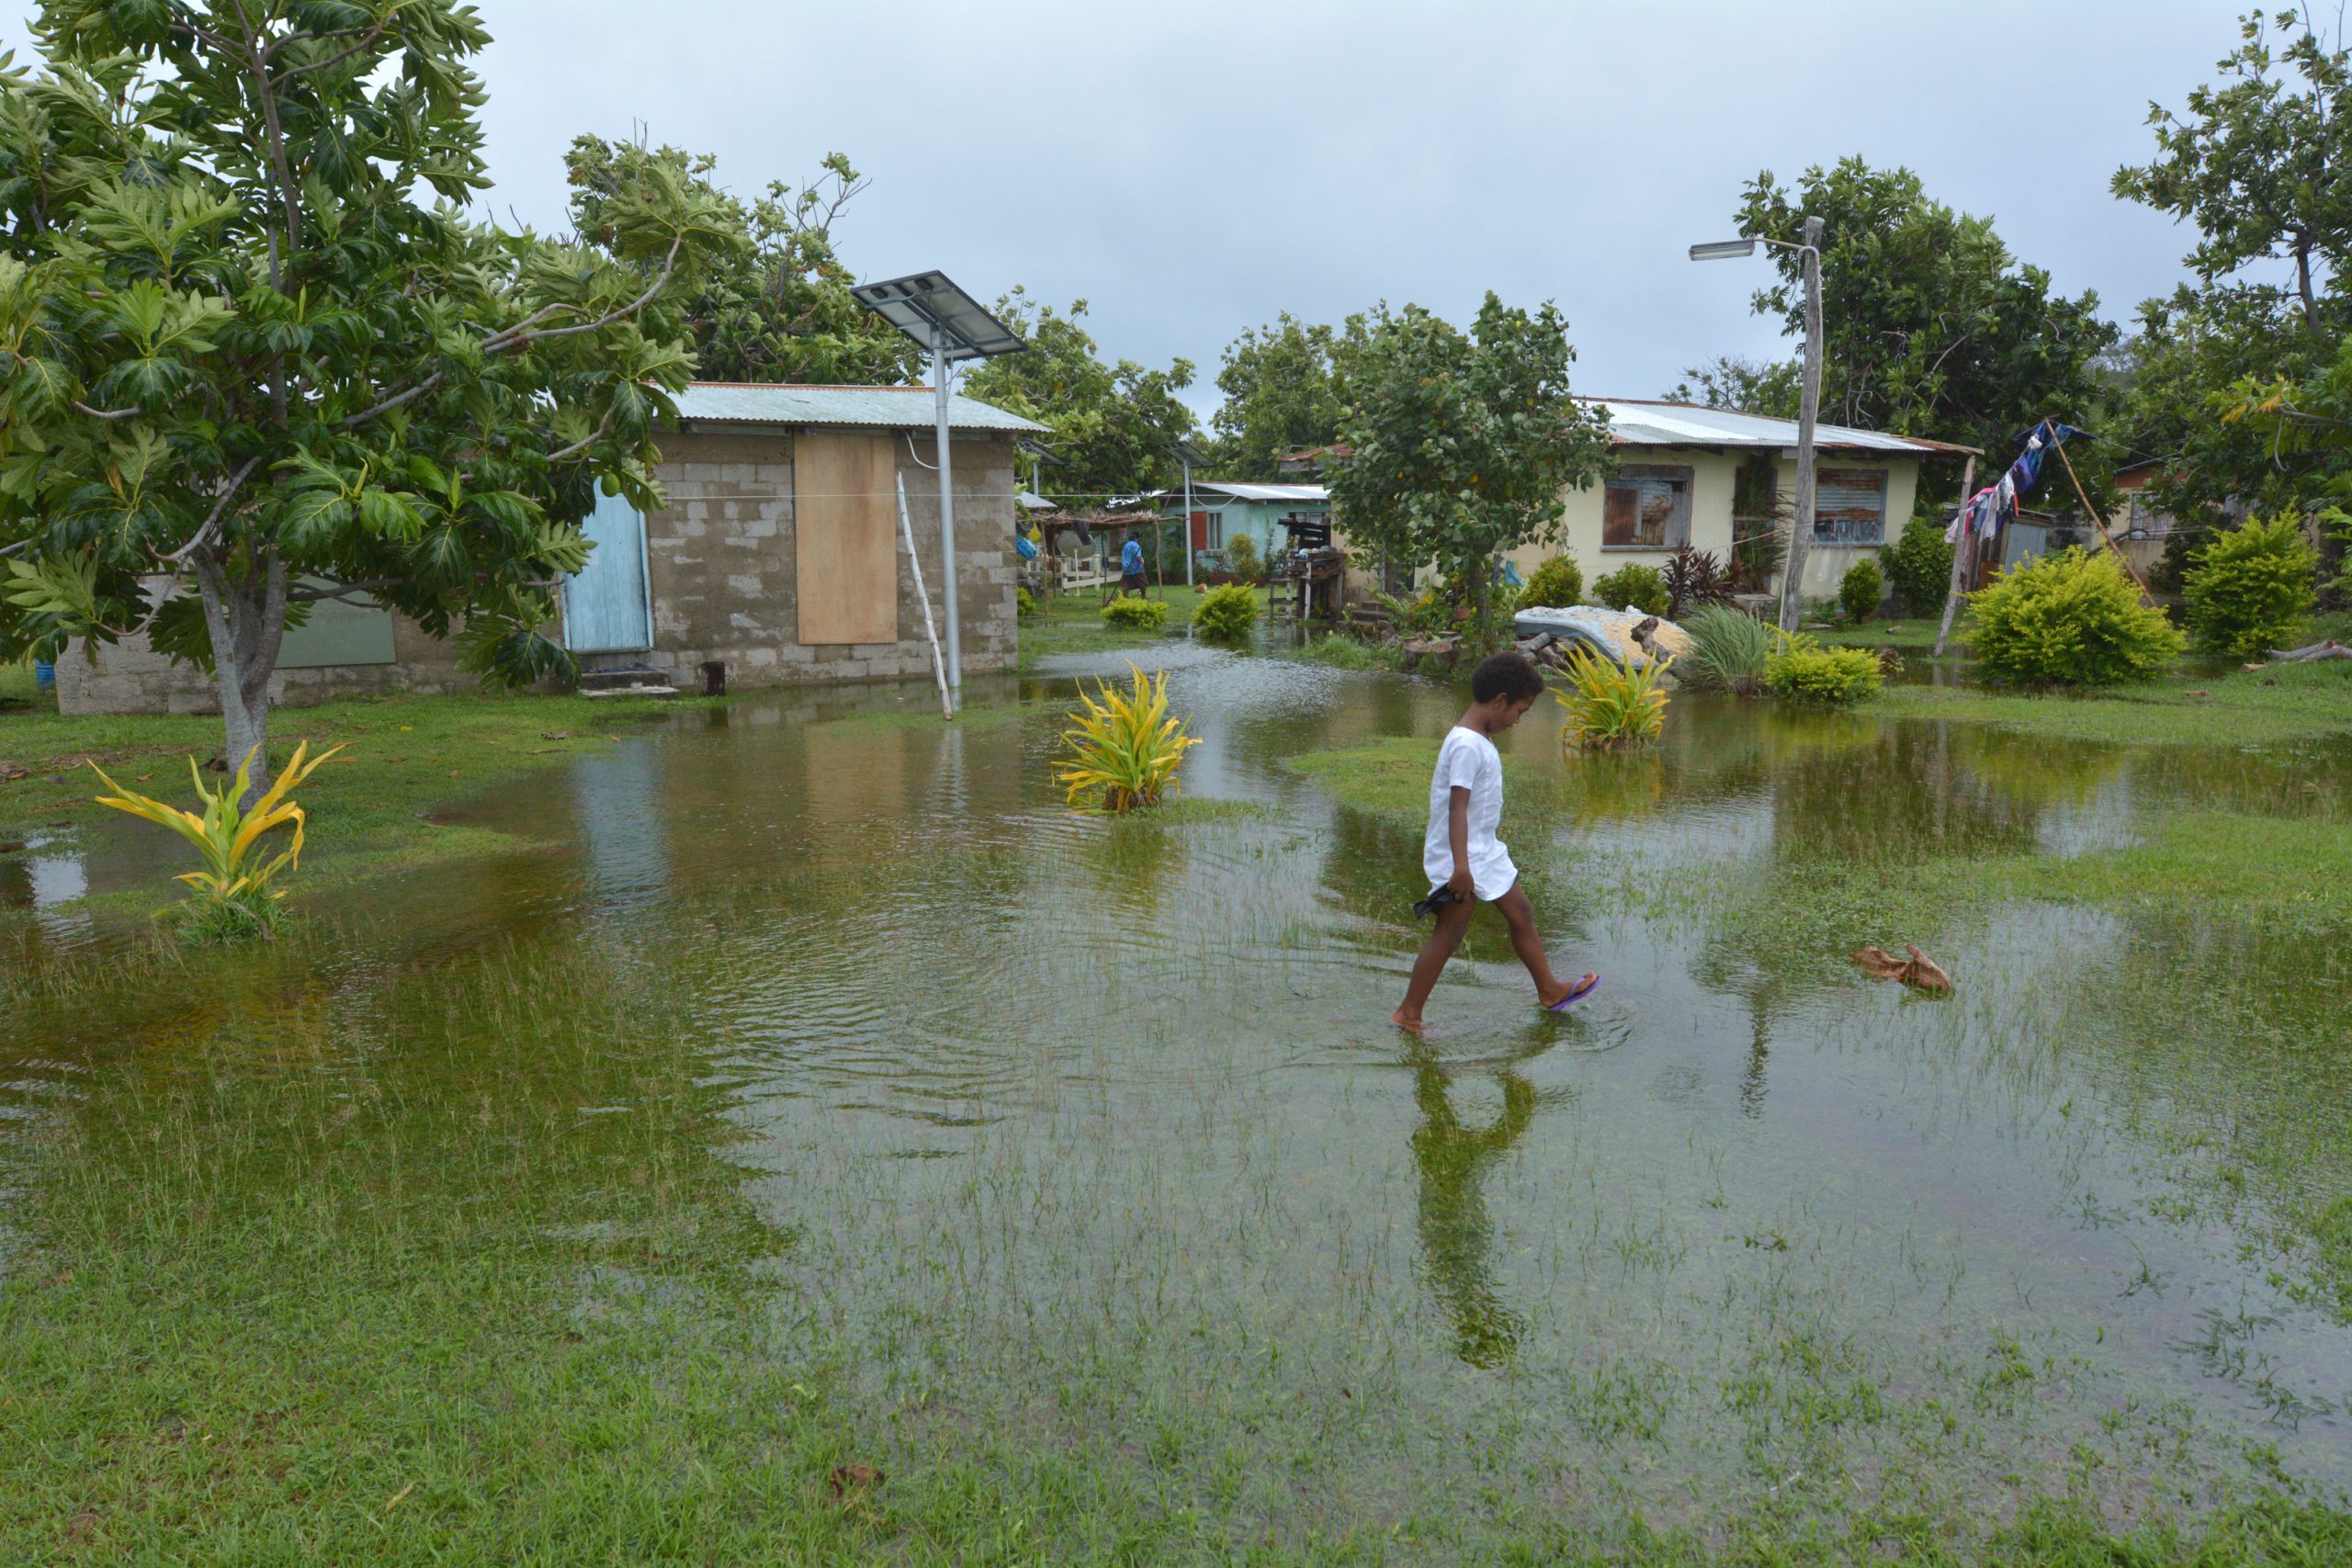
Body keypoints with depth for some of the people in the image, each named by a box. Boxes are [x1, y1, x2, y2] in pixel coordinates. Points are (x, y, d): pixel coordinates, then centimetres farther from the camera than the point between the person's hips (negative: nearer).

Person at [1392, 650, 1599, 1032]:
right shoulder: (1467, 745, -22)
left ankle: (1550, 991, 36)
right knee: (1448, 937, -3)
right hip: (1461, 861, -10)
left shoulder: (1480, 740, 10)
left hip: (1485, 852, 11)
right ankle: (1407, 1015, 7)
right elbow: (1457, 806, -28)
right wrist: (1460, 867, -31)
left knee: (1521, 915, 20)